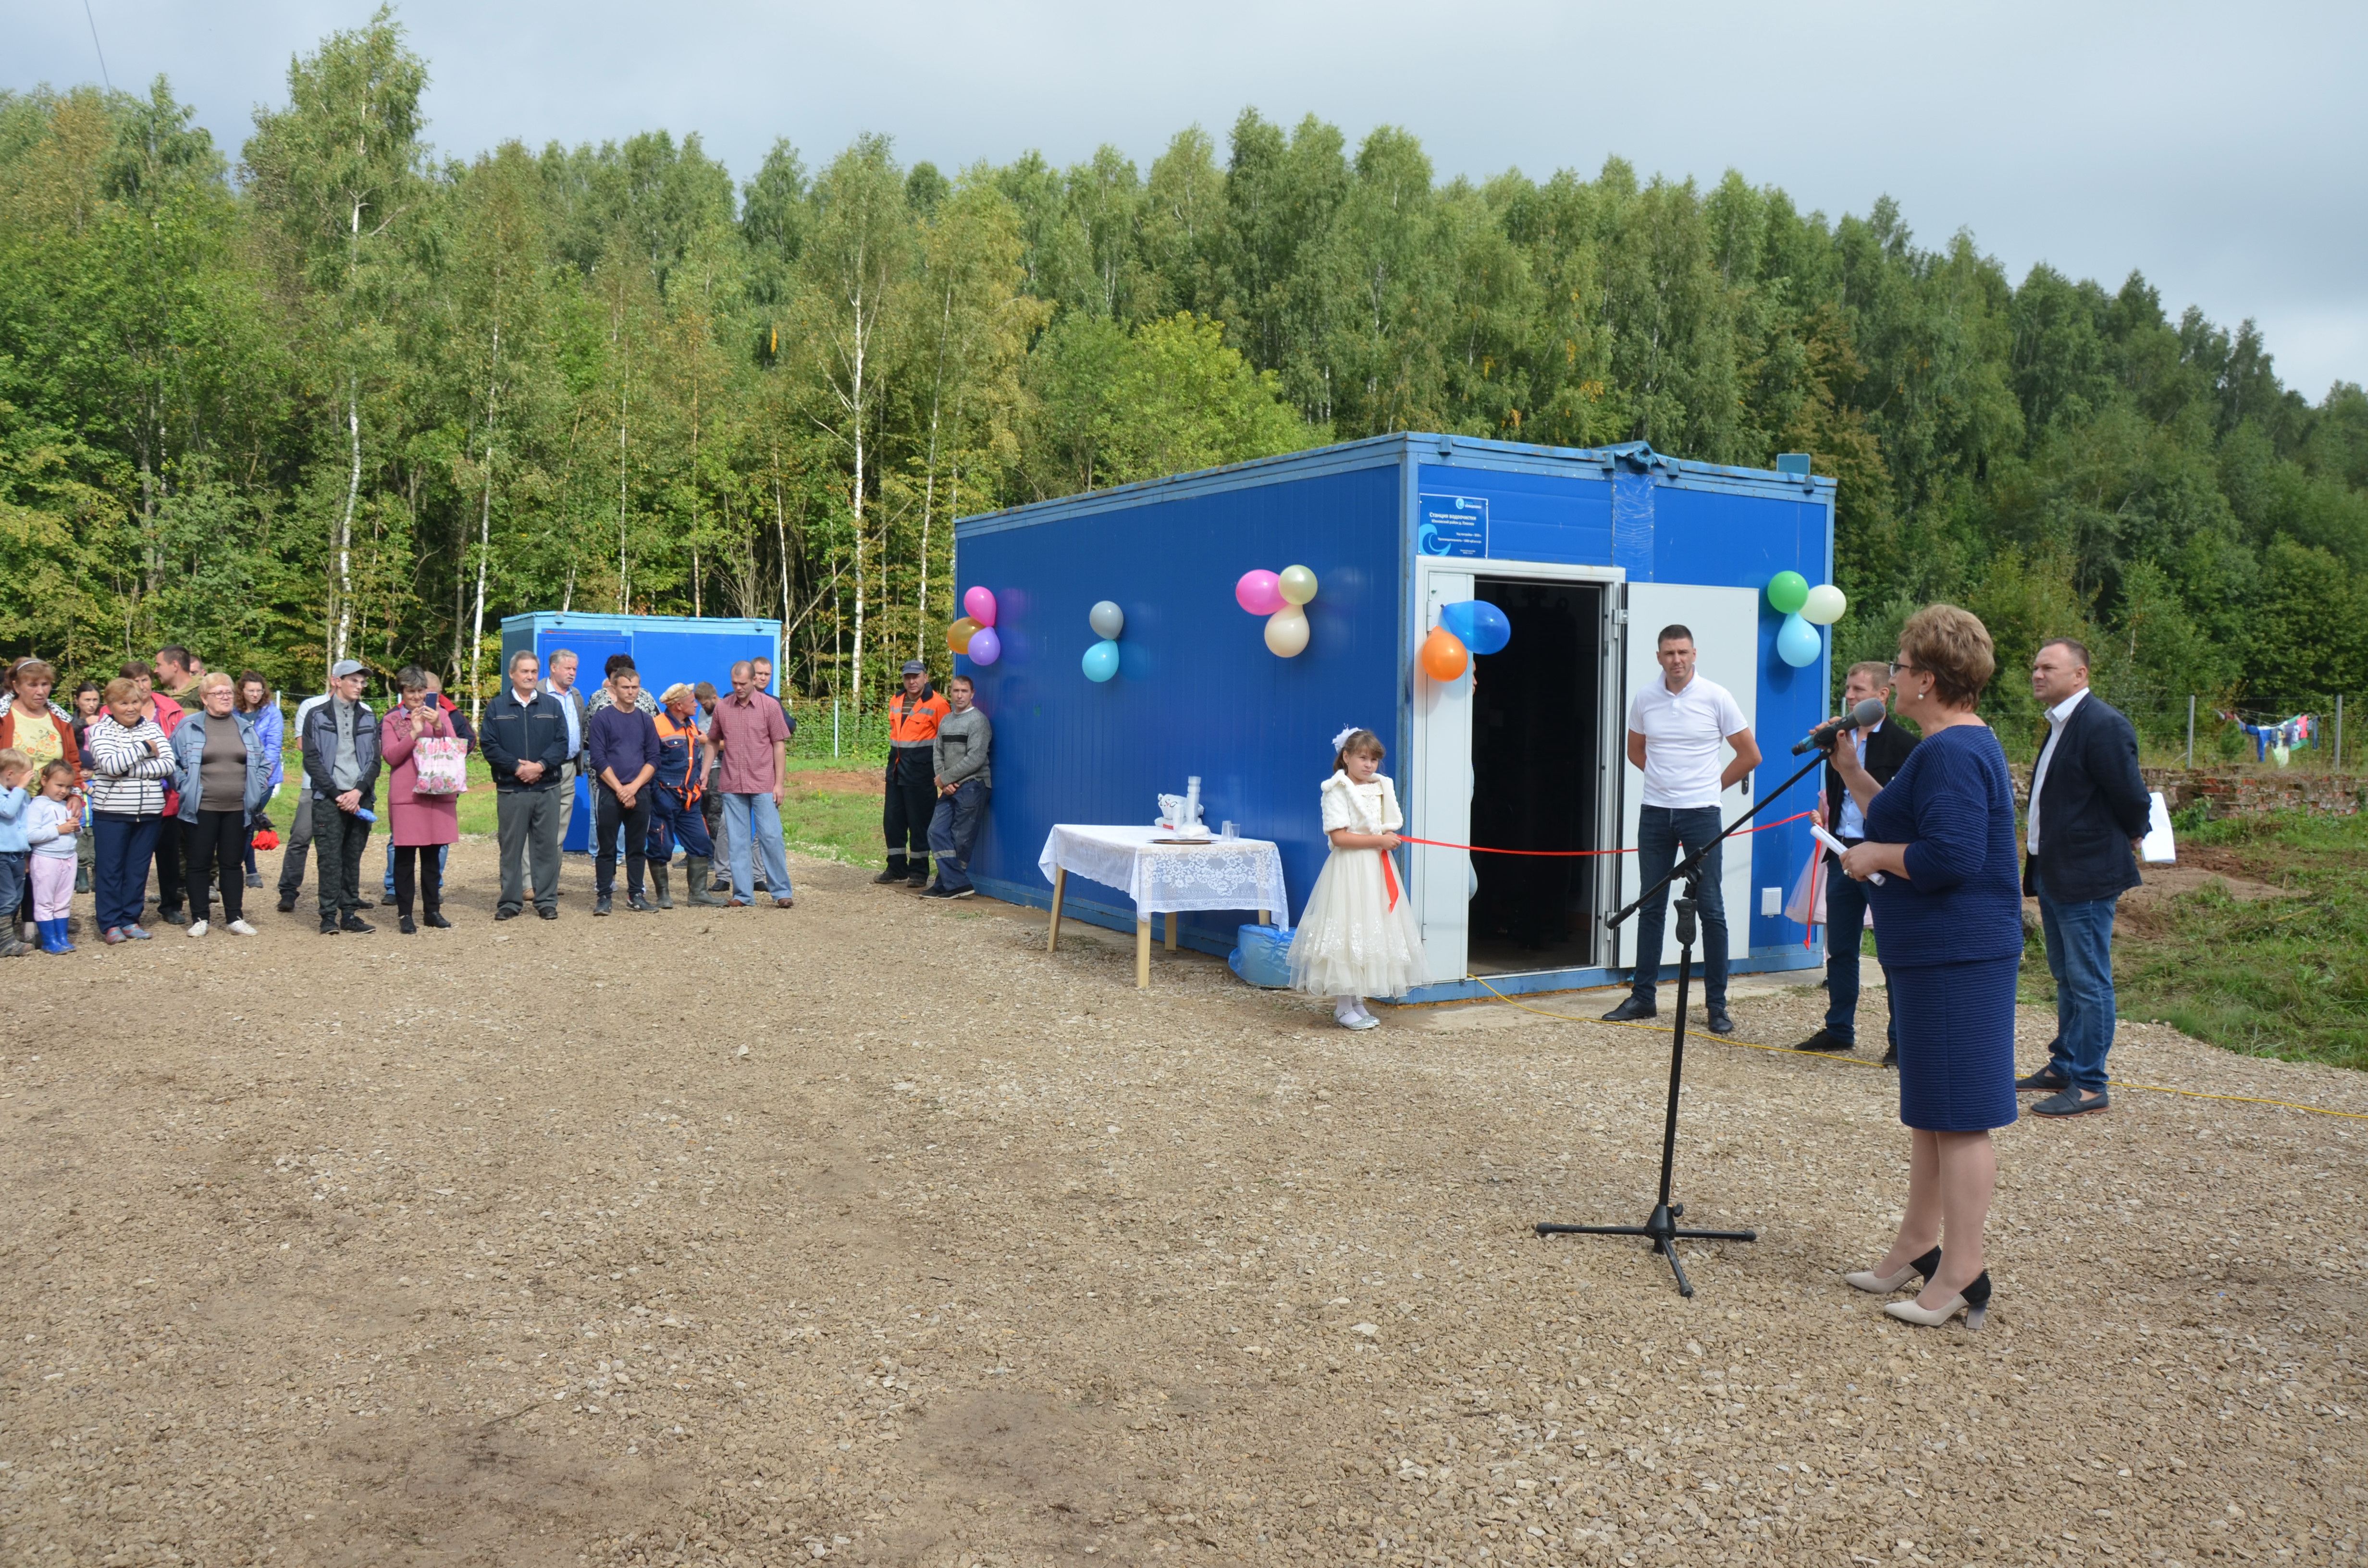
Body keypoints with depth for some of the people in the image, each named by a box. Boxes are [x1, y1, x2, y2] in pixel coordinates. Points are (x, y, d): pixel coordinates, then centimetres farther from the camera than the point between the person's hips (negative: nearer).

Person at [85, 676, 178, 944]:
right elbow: (110, 765, -17)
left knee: (139, 867, 8)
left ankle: (130, 919, 17)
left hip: (150, 812, 3)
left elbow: (168, 764, -5)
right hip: (111, 812, -3)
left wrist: (129, 771, -14)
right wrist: (144, 747, -12)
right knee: (110, 868, 2)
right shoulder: (101, 731, -1)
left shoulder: (153, 729, 7)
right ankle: (110, 923, 9)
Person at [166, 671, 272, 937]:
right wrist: (187, 788, -6)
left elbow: (263, 764, 14)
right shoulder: (188, 727, 0)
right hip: (201, 809, -2)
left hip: (238, 809, 3)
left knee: (232, 863, 9)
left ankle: (235, 917, 14)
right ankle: (198, 918, 12)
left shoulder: (246, 727, 10)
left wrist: (256, 791, 4)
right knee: (199, 863, 4)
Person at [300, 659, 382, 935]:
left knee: (353, 858, 6)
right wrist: (337, 795, -10)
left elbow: (375, 759, 9)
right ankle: (329, 916, -1)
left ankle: (350, 913, 11)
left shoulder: (368, 717, 14)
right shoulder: (317, 716, 4)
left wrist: (359, 791, -7)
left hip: (361, 798, 3)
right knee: (330, 858, -5)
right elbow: (312, 760, -2)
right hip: (328, 798, -3)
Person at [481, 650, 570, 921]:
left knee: (547, 846, 4)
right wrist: (517, 767, -13)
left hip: (548, 789, 1)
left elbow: (562, 743, 1)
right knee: (511, 847, 4)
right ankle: (511, 902, 12)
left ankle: (547, 901, 11)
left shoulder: (552, 705, 9)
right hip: (511, 791, -1)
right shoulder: (496, 708, 7)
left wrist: (540, 766, -13)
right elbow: (490, 747, -1)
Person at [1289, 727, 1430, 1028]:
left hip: (1378, 870, 7)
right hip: (1349, 870, -7)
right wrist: (1378, 839, -16)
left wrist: (1390, 839, -2)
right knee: (1346, 934, -7)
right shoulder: (1338, 791, -8)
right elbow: (1339, 837, -17)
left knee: (1372, 933, 8)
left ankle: (1357, 1002, 17)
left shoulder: (1381, 788, 13)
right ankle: (1343, 1006, 1)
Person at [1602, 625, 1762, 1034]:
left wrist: (1710, 785, 4)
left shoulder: (1715, 697, -5)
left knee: (1711, 910, -1)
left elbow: (1750, 755, 2)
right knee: (1651, 908, 9)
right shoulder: (1645, 698, 3)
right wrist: (1666, 779, 11)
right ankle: (1642, 997, 17)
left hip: (1701, 814, -3)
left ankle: (1717, 1005, 6)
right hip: (1655, 814, 3)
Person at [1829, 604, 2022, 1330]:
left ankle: (1962, 1276, 2)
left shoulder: (1953, 753, -19)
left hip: (1956, 959, -12)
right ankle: (1918, 1246, 29)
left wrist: (1874, 856, -14)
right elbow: (1908, 825, 24)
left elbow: (1949, 856, -28)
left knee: (1957, 1116, -5)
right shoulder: (1956, 745, 16)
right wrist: (1850, 772, 18)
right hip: (1934, 955, 12)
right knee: (1929, 1108, 18)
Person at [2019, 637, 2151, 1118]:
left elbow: (2130, 796, -17)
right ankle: (2063, 1068, 29)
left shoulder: (2103, 724, -18)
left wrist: (2132, 837, -1)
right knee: (2066, 979, 18)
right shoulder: (2060, 724, 13)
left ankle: (2089, 1086, 3)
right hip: (2053, 874, 10)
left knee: (2088, 982, -3)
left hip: (2087, 876, -10)